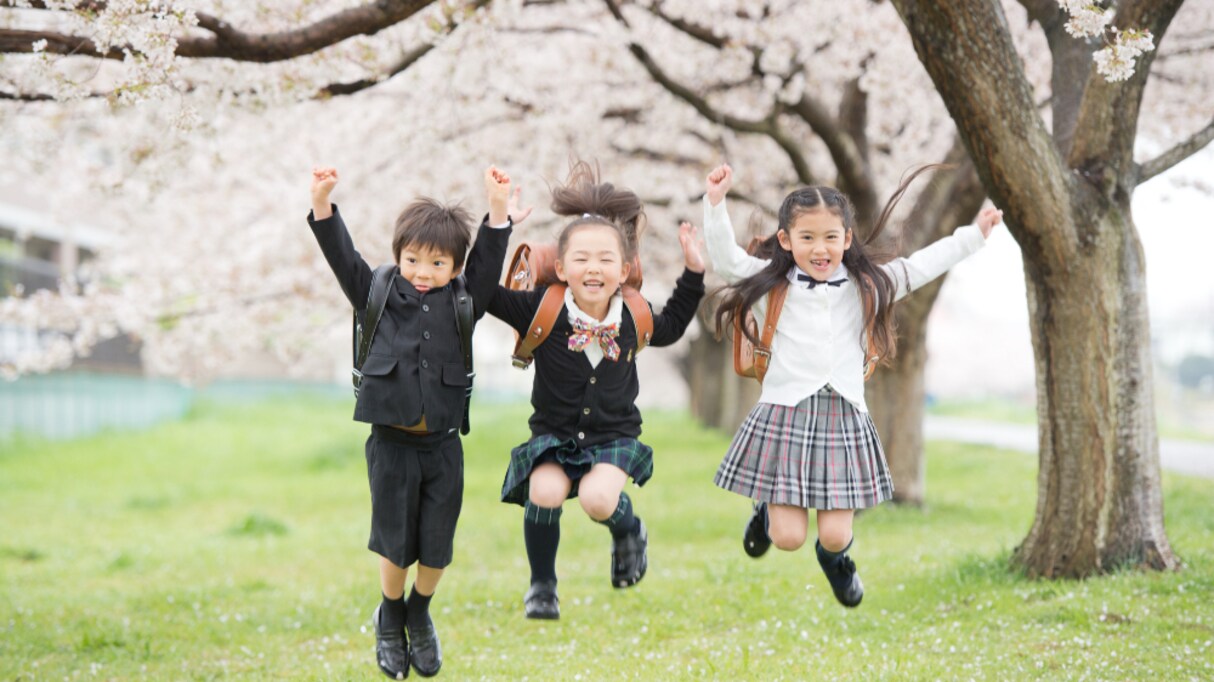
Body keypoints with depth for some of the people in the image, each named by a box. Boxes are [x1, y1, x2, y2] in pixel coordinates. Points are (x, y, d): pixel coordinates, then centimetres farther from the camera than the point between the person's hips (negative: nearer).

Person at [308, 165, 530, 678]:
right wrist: (322, 204, -13)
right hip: (391, 443, -1)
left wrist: (498, 209, -12)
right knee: (396, 544, 6)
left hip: (442, 445, 1)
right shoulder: (380, 297, 5)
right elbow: (343, 258, -1)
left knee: (437, 548, 6)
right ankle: (389, 620, 31)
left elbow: (487, 265, -1)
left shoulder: (462, 304, 6)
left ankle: (419, 614, 34)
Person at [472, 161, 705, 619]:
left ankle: (628, 529, 10)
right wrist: (497, 228, -19)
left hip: (615, 437, 0)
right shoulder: (543, 311, -10)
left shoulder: (633, 319, -2)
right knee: (545, 492, -29)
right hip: (554, 434, 0)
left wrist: (693, 271, 12)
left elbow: (670, 327, 20)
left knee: (597, 498, -29)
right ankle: (541, 586, -4)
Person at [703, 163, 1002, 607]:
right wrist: (716, 203, -17)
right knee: (788, 538, -5)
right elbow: (724, 258, -5)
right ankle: (769, 511, 32)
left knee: (835, 535, -2)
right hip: (786, 414, -2)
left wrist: (974, 234, 16)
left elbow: (920, 267, 16)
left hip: (844, 417, 2)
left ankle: (834, 556, 36)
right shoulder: (771, 284, 2)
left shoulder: (867, 285, 9)